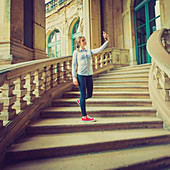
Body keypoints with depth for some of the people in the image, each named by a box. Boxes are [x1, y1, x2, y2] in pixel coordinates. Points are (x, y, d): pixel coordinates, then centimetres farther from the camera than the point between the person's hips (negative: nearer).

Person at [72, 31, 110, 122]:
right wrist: (74, 77, -7)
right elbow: (74, 65, 0)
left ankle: (80, 101, 42)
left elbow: (99, 49, 3)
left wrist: (107, 41, -7)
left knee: (89, 94, 9)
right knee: (83, 94, -1)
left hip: (89, 75, 5)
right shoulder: (76, 52, 3)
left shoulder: (89, 51, 14)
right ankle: (84, 116, 9)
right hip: (81, 75, -5)